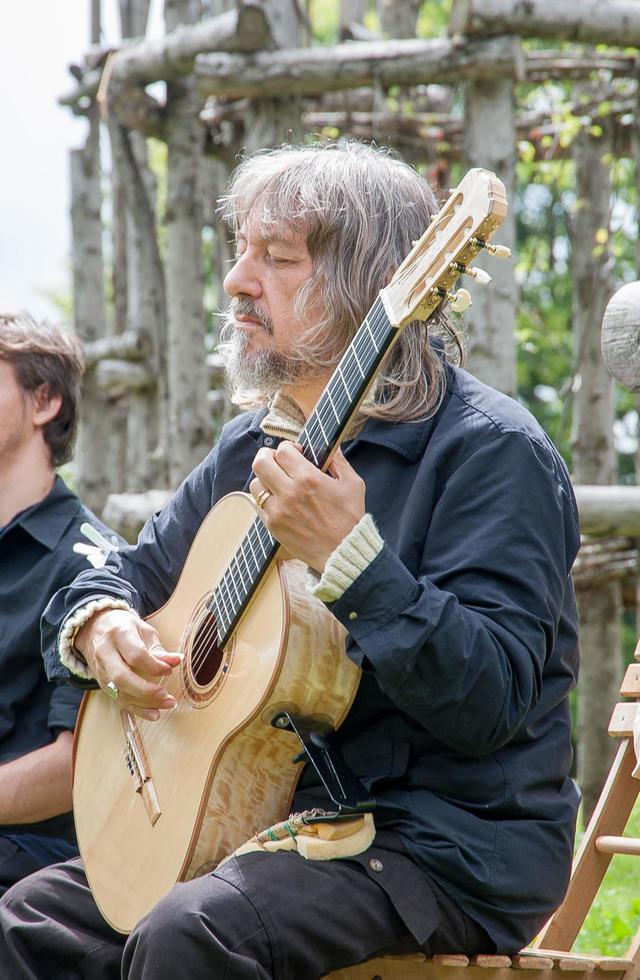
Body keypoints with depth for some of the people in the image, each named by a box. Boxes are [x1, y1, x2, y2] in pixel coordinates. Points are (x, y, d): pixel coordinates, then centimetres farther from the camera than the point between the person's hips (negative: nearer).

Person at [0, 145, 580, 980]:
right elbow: (130, 573, 24)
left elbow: (492, 701, -23)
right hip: (262, 816, 8)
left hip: (449, 842, -8)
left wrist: (349, 556, -32)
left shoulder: (487, 449, -13)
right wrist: (100, 625, -1)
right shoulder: (253, 446, 13)